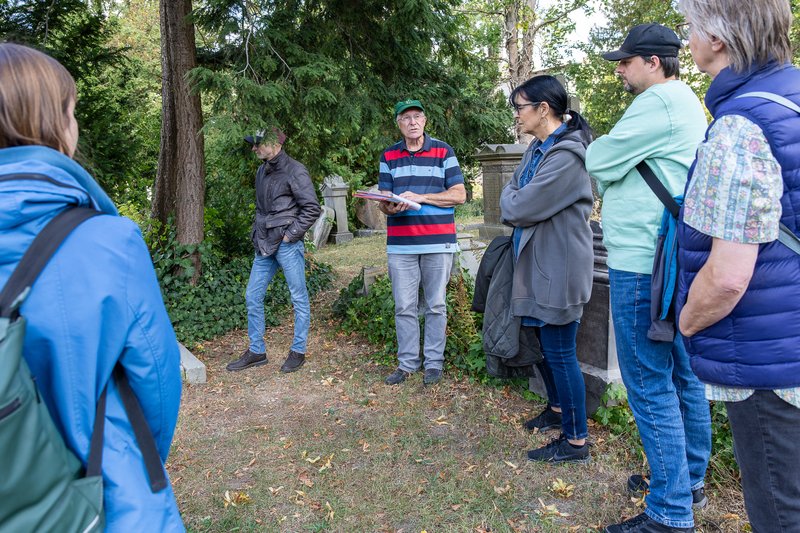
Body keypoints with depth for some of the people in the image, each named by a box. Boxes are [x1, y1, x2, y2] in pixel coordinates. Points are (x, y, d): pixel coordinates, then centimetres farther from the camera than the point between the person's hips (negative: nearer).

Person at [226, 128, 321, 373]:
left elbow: (312, 209, -13)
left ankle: (298, 351, 17)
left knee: (299, 298, 4)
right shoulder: (262, 171, 13)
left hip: (288, 245, -8)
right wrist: (258, 232, 12)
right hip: (264, 245, 8)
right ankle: (256, 351, 24)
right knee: (253, 297, 10)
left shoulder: (294, 171, -10)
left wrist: (290, 234, -14)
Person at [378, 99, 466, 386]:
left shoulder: (443, 151, 3)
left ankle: (434, 362, 17)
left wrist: (419, 196, -13)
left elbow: (459, 194, -3)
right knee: (404, 307, 6)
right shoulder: (388, 156, 10)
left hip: (438, 242, -2)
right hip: (400, 243, 2)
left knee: (436, 306, 6)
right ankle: (407, 362, 19)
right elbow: (383, 200, 8)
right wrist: (391, 207, -16)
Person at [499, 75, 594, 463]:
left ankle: (576, 441, 14)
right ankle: (557, 409, 41)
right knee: (542, 342, 21)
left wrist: (509, 198, -1)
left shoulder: (566, 155, -21)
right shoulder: (537, 149, 10)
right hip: (537, 263, 10)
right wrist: (514, 201, -7)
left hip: (559, 268, -10)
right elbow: (514, 197, 14)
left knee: (559, 352, -1)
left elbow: (520, 207, -21)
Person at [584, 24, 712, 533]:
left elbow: (600, 161, -11)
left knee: (650, 385, -4)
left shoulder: (658, 102, -13)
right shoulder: (686, 103, 20)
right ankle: (689, 481, 31)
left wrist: (599, 146, 8)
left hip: (644, 265, -11)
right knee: (683, 377, 16)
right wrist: (616, 170, 7)